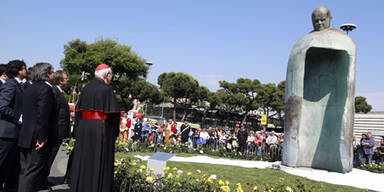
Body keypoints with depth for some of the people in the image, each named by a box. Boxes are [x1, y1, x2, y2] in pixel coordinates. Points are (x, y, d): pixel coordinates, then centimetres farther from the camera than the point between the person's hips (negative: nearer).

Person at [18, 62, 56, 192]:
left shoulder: (30, 88, 16)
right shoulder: (46, 89, -14)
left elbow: (27, 114, 18)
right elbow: (43, 115, -21)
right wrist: (42, 138, -19)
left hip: (25, 137, 9)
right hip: (36, 139, -9)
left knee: (26, 171, 17)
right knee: (32, 172, -3)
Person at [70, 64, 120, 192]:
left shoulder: (86, 88, 8)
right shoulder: (106, 88, -11)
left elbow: (79, 110, 12)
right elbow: (114, 112, -14)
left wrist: (82, 125, 19)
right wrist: (115, 131, -2)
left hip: (83, 128, 6)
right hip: (101, 129, -6)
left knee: (83, 160, 15)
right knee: (99, 162, 2)